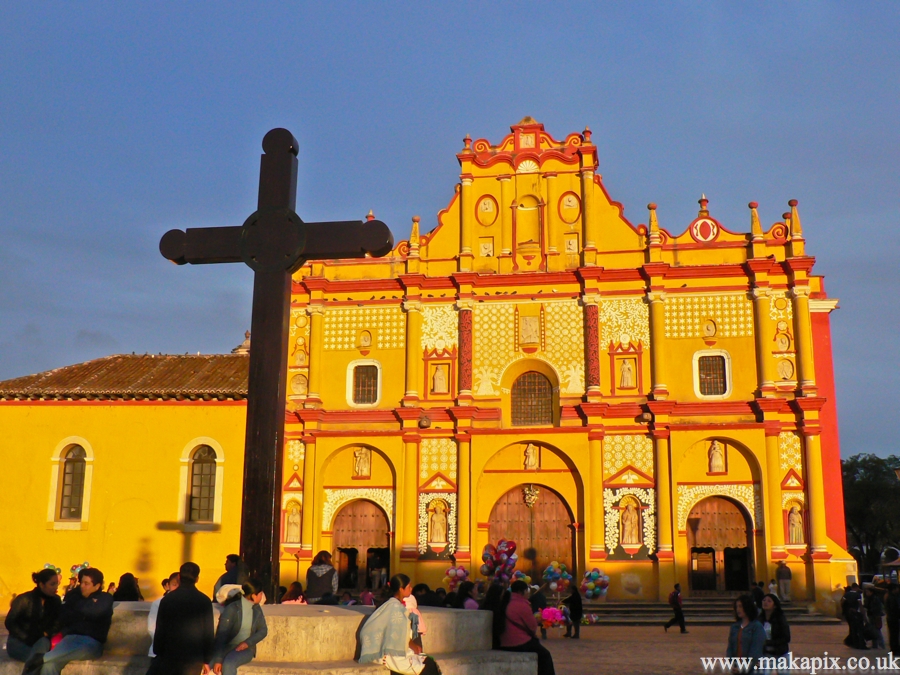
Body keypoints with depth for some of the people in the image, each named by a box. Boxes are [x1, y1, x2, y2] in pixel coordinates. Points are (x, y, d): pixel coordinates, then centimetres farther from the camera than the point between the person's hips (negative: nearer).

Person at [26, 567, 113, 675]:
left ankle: (42, 658, -40)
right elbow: (62, 619, 11)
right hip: (70, 638, 4)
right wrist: (82, 615, 1)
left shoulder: (105, 599, 11)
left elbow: (92, 611, -9)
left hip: (92, 642, -3)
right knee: (49, 665, -28)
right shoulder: (75, 597, 22)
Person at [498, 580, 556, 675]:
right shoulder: (522, 605, -16)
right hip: (520, 644, -8)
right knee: (545, 655, 10)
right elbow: (533, 626, -11)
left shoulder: (504, 604, 8)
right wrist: (535, 619, 10)